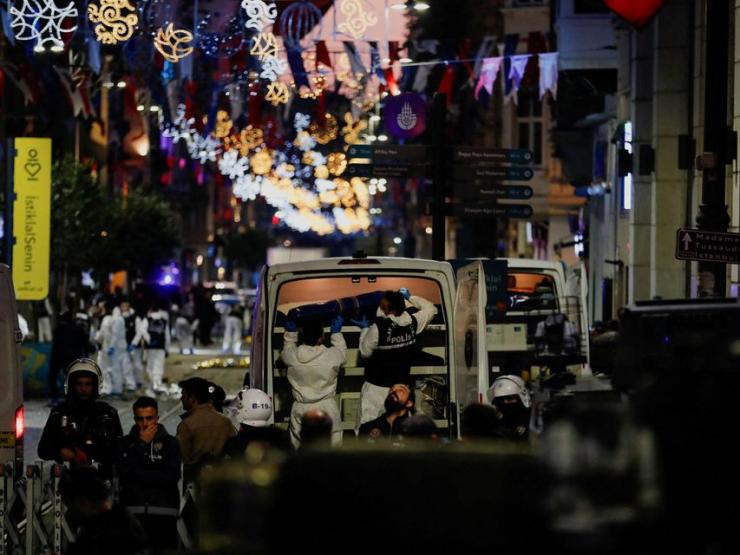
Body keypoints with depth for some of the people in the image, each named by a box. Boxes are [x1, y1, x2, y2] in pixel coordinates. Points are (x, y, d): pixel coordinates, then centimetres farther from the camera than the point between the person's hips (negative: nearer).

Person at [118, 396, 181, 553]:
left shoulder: (170, 443, 8)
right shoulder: (127, 443, 11)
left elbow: (172, 477, -4)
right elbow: (123, 471, -4)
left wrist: (137, 473, -4)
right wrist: (142, 443, -2)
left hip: (164, 516, -1)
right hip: (133, 513, 1)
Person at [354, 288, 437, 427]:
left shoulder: (378, 327, -22)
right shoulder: (413, 322, -6)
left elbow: (365, 352, -7)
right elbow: (431, 309, 14)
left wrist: (365, 329, 6)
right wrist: (410, 298, 19)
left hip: (376, 387, -5)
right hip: (401, 385, 5)